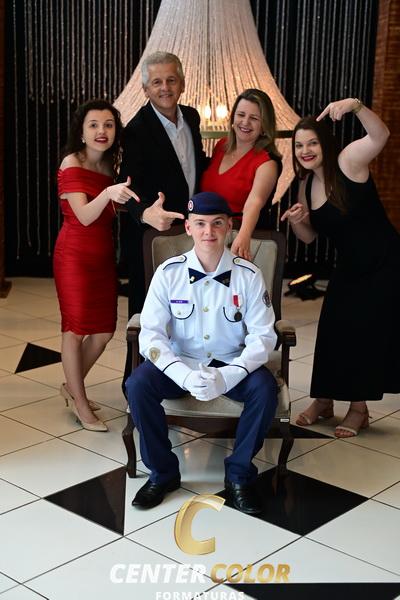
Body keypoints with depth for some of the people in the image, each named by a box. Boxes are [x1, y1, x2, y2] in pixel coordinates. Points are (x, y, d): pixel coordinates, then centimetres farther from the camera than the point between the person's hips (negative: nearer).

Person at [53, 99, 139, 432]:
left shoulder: (110, 166, 7)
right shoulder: (72, 164, -13)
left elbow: (109, 215, 10)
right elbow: (85, 216, -26)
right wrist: (109, 193, -43)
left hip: (104, 255, 7)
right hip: (75, 255, -7)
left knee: (105, 330, 10)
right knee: (75, 329, 0)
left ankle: (72, 386, 30)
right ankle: (80, 403, 13)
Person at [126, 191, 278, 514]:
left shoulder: (248, 275, -9)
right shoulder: (168, 273, -9)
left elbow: (262, 336, -11)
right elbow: (151, 334, -13)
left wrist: (227, 376, -28)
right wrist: (185, 376, -30)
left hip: (231, 366, 0)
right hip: (179, 364, 1)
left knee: (265, 387, -29)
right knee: (137, 384, -26)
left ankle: (239, 474, -6)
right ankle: (163, 472, -4)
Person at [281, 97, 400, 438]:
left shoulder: (348, 162, -16)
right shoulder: (306, 184, 3)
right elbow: (310, 236, 10)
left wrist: (355, 106, -50)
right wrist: (298, 221, -12)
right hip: (349, 268, 6)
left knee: (367, 333, 2)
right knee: (332, 331, 7)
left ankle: (359, 407, 19)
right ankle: (324, 400, 24)